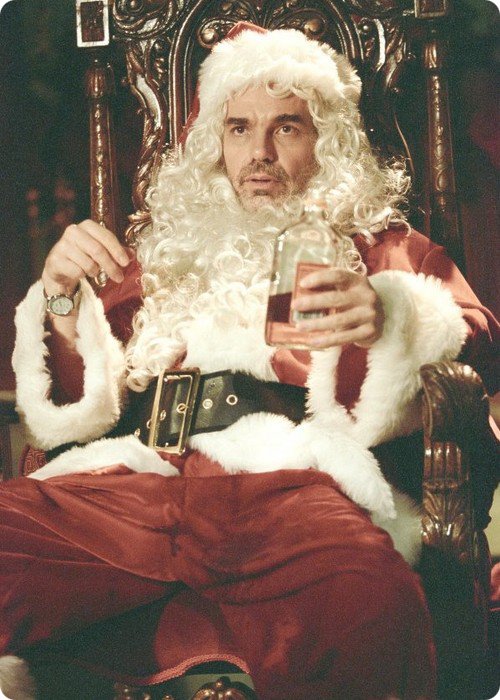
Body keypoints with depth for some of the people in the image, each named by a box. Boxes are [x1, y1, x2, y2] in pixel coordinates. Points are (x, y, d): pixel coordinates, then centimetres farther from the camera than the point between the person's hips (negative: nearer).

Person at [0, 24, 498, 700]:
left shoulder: (379, 246, 27)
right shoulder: (167, 251, 33)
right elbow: (75, 408, 27)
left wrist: (389, 320, -13)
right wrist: (62, 301, 8)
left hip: (290, 478, -2)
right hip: (133, 478, 2)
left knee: (370, 602, -40)